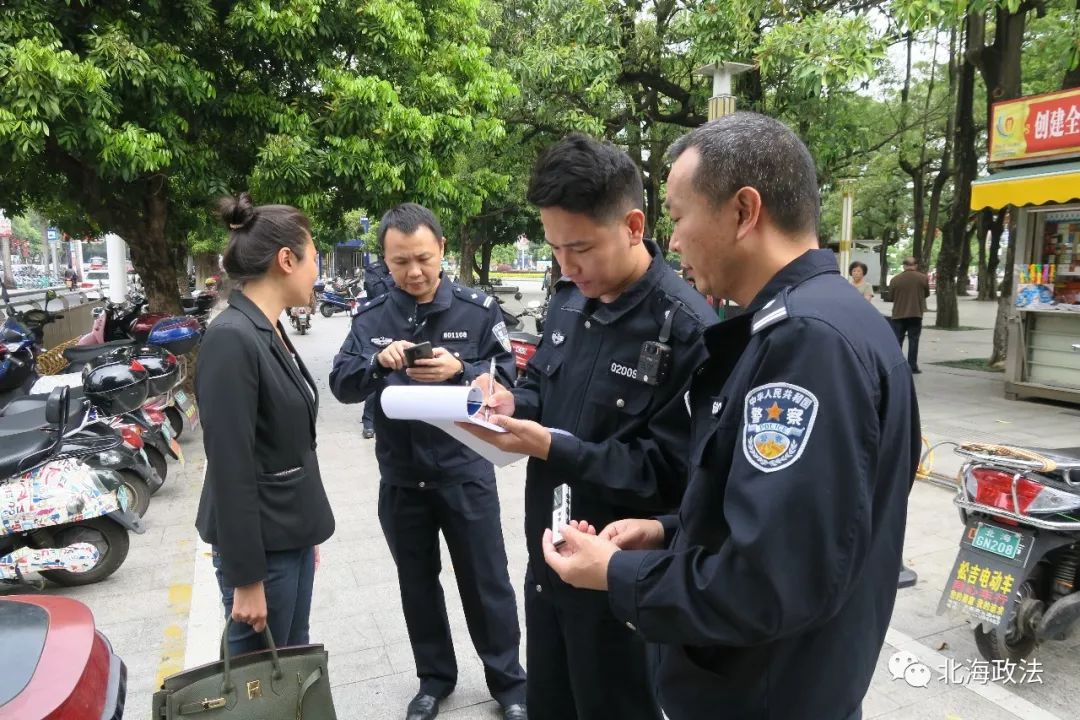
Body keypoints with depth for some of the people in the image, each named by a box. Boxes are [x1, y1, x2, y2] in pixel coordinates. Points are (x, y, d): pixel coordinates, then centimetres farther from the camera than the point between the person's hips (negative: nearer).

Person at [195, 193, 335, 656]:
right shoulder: (231, 338, -21)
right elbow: (231, 469, -22)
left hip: (291, 531, 9)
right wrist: (246, 576, -18)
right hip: (260, 542, -9)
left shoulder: (271, 331, 7)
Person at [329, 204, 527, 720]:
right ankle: (435, 677, 37)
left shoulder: (478, 309, -6)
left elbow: (507, 376, -9)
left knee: (486, 582, 10)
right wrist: (378, 362, -25)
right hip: (401, 476, 3)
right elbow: (342, 385, -5)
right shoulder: (371, 315, 1)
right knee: (417, 583, 17)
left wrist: (459, 370, -26)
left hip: (465, 471, -3)